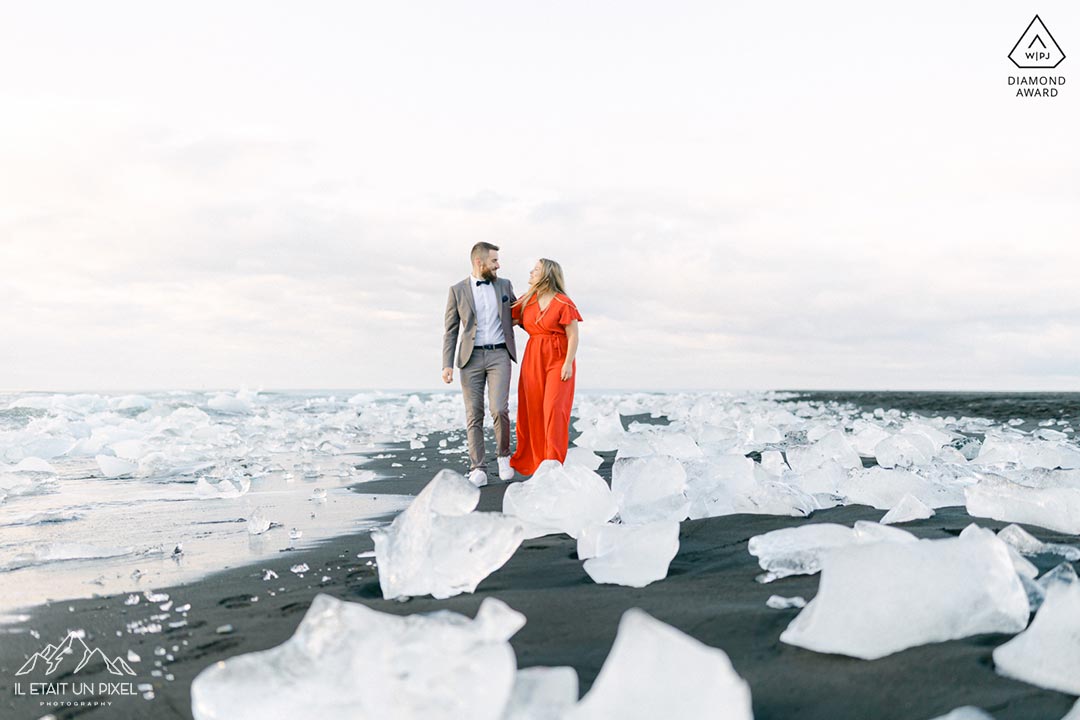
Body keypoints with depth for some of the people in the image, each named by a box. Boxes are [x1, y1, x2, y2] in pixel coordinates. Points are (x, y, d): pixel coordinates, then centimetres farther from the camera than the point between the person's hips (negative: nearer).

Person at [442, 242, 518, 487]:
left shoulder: (504, 285, 10)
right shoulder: (457, 290, 4)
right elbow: (451, 331, 3)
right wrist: (447, 365, -5)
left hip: (499, 355, 1)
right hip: (471, 357, 0)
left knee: (499, 409, -14)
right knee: (474, 415, -2)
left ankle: (503, 455, 11)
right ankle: (478, 470, 3)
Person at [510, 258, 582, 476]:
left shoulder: (563, 303, -8)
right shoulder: (527, 301, 9)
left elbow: (573, 336, -9)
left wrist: (568, 363, -15)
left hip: (558, 359, -5)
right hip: (533, 359, 6)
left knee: (554, 407, -10)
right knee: (532, 408, 7)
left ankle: (553, 461, -3)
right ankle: (532, 459, 18)